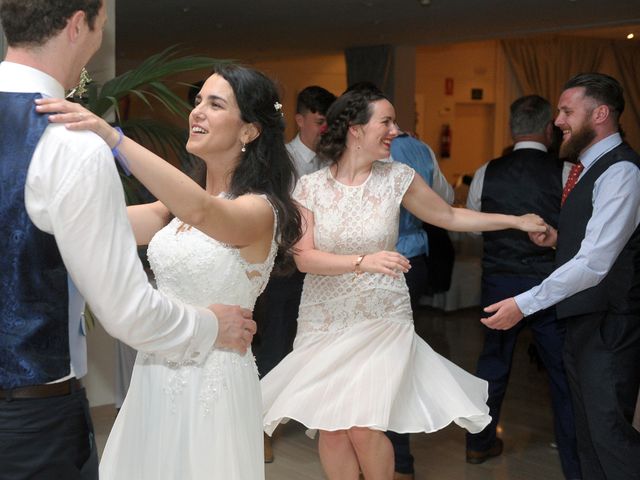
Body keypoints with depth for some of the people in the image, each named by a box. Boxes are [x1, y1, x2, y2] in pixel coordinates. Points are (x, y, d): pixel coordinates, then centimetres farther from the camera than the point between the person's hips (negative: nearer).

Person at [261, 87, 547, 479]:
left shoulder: (397, 178, -3)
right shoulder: (311, 186, -5)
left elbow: (450, 217, 10)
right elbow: (304, 257, -13)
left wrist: (517, 221, 10)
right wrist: (364, 261, -27)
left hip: (383, 319, -1)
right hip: (325, 321, 1)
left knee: (364, 428, -9)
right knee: (331, 427, 4)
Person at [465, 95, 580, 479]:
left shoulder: (486, 174, -2)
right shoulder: (567, 173, -10)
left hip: (499, 285, 3)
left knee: (493, 364, 20)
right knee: (565, 375, 8)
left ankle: (480, 442, 35)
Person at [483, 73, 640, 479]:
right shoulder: (589, 167, 12)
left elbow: (595, 262, -25)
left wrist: (525, 304, -24)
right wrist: (559, 240, 3)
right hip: (583, 318, 10)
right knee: (587, 428, 17)